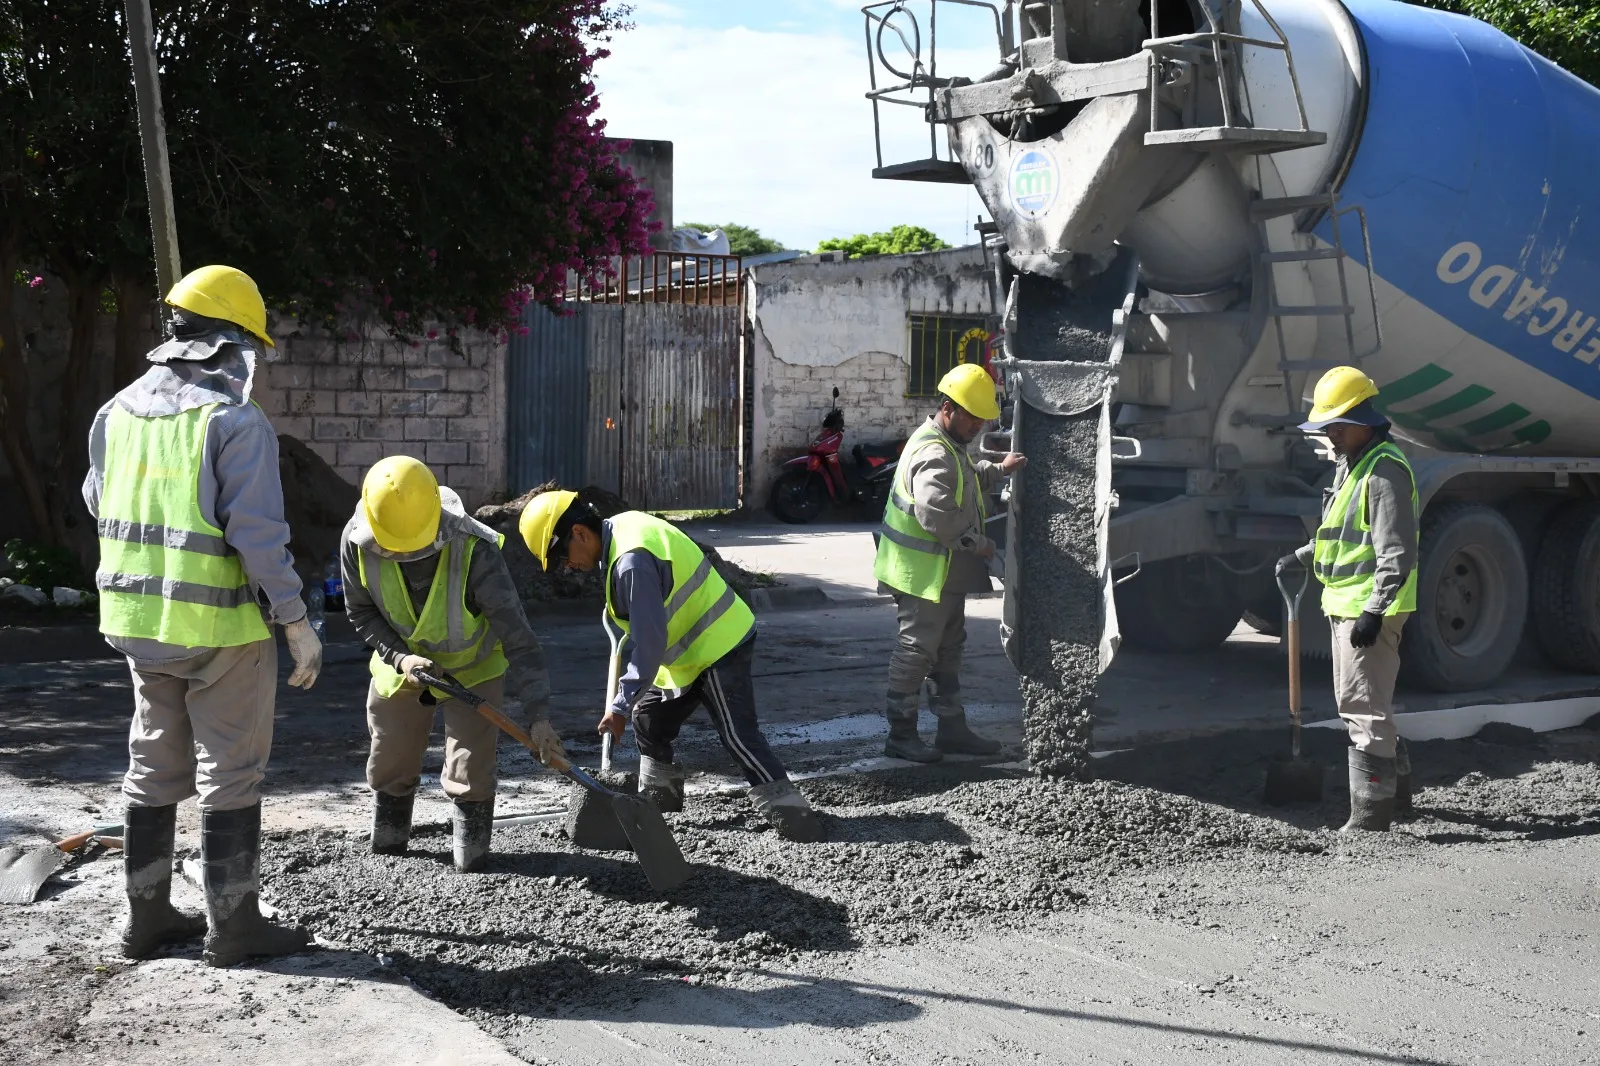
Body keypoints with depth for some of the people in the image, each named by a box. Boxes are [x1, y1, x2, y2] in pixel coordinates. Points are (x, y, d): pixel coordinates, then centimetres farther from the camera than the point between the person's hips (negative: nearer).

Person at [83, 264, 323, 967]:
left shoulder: (119, 410, 5)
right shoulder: (236, 420, -16)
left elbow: (100, 503, 18)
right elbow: (258, 531, -21)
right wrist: (297, 623, -15)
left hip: (137, 620, 7)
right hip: (222, 625, -6)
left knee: (154, 768, 18)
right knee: (230, 774, 5)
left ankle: (147, 916, 26)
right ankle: (233, 927, 12)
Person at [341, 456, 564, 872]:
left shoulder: (474, 549, -37)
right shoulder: (357, 541, -27)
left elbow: (516, 634, -35)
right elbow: (361, 611, -8)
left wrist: (538, 715, -40)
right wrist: (400, 656, -26)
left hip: (473, 667, -3)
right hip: (401, 663, 3)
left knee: (470, 771, -5)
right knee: (390, 762, 15)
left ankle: (470, 859, 13)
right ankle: (385, 849, 36)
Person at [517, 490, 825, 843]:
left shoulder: (631, 562, -28)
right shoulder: (624, 526, 3)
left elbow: (649, 642, -27)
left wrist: (621, 705, -22)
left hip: (718, 648, -11)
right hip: (695, 646, 11)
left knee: (738, 735, -12)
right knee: (647, 719, 18)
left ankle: (792, 815, -11)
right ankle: (658, 800, 33)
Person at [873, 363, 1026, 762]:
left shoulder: (948, 447, 13)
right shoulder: (934, 455, -22)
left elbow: (969, 478, 35)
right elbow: (937, 515, -31)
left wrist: (1000, 470, 21)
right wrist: (978, 544, -21)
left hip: (945, 572, 11)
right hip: (925, 572, -11)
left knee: (948, 648, 16)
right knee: (916, 649, -3)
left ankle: (952, 729, 25)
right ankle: (900, 735, 5)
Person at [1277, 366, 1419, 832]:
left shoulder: (1384, 469, -16)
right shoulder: (1348, 466, 16)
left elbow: (1397, 551, -22)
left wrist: (1374, 610, -25)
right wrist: (1302, 558, 21)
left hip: (1370, 608, -11)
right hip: (1345, 604, 11)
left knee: (1364, 706, -8)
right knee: (1357, 702, 20)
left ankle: (1371, 808, -3)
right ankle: (1397, 784, 33)